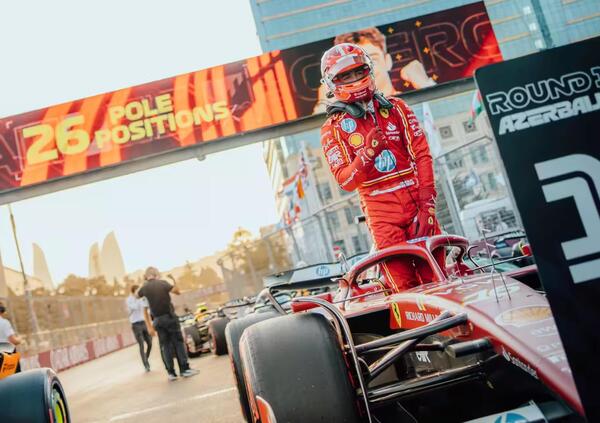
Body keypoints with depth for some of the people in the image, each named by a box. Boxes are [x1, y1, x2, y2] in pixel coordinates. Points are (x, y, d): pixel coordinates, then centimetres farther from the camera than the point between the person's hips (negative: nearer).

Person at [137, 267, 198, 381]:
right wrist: (168, 284, 7)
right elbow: (177, 291, -4)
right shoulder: (162, 283, -8)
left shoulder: (145, 288, 2)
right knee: (178, 342, 1)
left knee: (165, 346, 7)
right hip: (169, 316, -3)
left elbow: (137, 296, 23)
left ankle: (171, 372, 5)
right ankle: (184, 369, -2)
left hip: (158, 320, 3)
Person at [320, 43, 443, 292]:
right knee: (404, 285, -8)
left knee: (436, 275, -1)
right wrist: (367, 154, -21)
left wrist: (427, 200, -5)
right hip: (381, 210, -2)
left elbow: (421, 153, 6)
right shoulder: (333, 129, 4)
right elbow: (345, 181, -3)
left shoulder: (395, 108, 12)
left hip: (416, 199, 3)